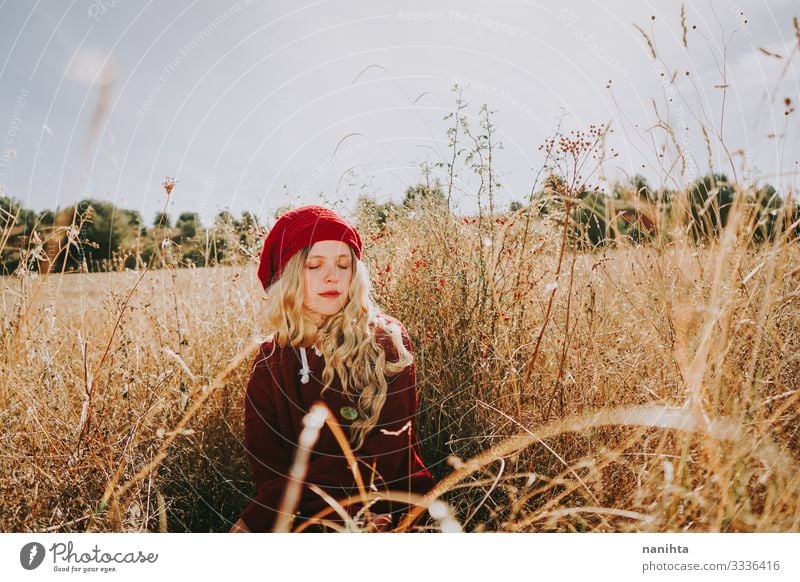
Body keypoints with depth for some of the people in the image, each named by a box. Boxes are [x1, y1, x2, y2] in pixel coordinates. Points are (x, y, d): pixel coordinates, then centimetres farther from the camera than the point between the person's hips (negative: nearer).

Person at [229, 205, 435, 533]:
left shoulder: (386, 342, -4)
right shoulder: (269, 365, 5)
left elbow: (378, 459, -9)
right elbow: (267, 469, 2)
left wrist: (262, 513, -13)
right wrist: (336, 518, -18)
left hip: (390, 514, -2)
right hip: (306, 520, 3)